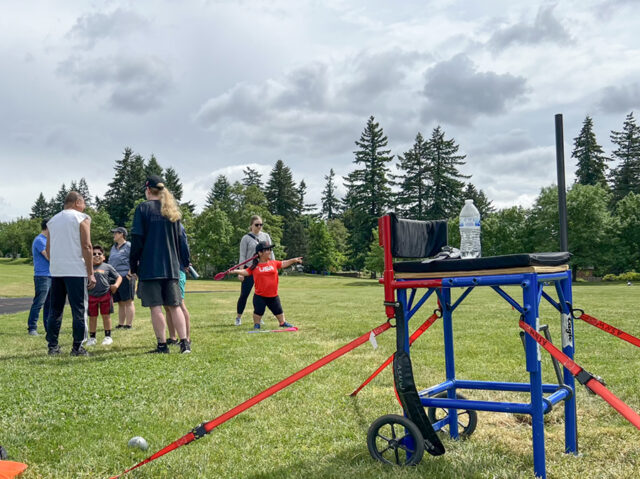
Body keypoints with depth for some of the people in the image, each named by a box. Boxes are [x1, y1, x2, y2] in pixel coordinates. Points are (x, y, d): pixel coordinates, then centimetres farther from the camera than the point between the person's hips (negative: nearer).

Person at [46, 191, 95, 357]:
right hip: (76, 270, -5)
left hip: (56, 271, 6)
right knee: (79, 309, 0)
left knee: (55, 309, 11)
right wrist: (91, 273, -8)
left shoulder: (52, 221, 16)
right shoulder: (82, 218, -2)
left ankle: (52, 347, 12)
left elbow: (48, 248, 15)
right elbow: (86, 247, -9)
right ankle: (77, 347, -1)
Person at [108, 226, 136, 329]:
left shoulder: (128, 246, -3)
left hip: (125, 277, -8)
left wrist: (130, 273, -16)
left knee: (128, 302, -7)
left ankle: (128, 325, -7)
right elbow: (110, 262, 26)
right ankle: (120, 324, 13)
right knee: (120, 303, 10)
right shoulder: (113, 248, 21)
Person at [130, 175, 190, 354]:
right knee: (174, 306, 7)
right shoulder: (173, 210, 13)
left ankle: (162, 345, 1)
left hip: (149, 266, -5)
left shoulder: (143, 208, -3)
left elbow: (137, 239, -7)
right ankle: (184, 343, -1)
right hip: (171, 266, 5)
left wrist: (133, 265, -2)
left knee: (155, 307, -1)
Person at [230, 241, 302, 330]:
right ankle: (256, 324, 22)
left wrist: (293, 260, 0)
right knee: (258, 312, 2)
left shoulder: (273, 263, 3)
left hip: (273, 295, 3)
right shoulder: (255, 266, -4)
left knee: (278, 311, 14)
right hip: (260, 296, -3)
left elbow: (283, 264, 8)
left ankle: (282, 323, 33)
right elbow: (246, 272, 0)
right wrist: (236, 271, -11)